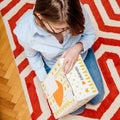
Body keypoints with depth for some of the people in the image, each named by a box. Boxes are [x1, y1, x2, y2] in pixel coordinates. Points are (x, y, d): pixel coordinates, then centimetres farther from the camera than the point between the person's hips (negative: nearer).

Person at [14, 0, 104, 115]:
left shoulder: (77, 10, -35)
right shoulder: (25, 32, -36)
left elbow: (91, 34, -13)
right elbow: (32, 56, -11)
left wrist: (78, 47, -33)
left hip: (82, 55, 2)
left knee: (96, 98, 15)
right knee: (76, 109, 6)